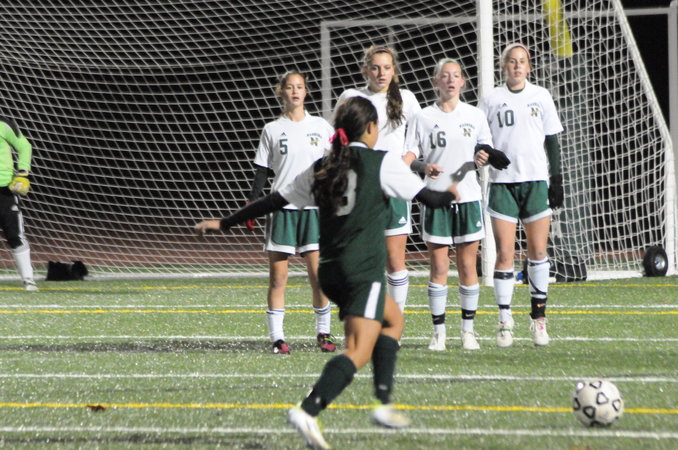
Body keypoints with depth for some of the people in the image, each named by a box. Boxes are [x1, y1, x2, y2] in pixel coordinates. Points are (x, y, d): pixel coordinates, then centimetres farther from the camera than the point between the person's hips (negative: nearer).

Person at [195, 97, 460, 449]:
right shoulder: (382, 162, -3)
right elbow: (429, 198, 0)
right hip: (363, 270, -7)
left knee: (393, 318, 27)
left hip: (332, 271, 7)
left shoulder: (322, 168, 11)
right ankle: (308, 411, -33)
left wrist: (224, 223, 20)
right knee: (358, 351, -13)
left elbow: (274, 201, 12)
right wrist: (451, 194, 23)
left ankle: (384, 403, 19)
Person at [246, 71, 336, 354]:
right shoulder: (272, 130, 6)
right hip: (281, 209, 0)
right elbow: (262, 171, 6)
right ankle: (277, 338, 0)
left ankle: (323, 333, 6)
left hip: (314, 208, 0)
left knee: (318, 273, -5)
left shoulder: (321, 127, 8)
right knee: (278, 277, -2)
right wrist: (251, 204, -2)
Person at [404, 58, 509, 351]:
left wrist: (483, 158, -6)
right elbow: (409, 155, 1)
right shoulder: (423, 118, 4)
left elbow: (485, 150, 17)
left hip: (468, 198, 1)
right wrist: (424, 167, -20)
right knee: (438, 268, -3)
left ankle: (468, 330, 10)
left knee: (468, 267, 2)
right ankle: (438, 330, 3)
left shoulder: (475, 116, 9)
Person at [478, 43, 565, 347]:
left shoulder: (541, 97, 9)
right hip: (502, 182, -1)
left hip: (536, 180, 1)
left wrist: (556, 180, 6)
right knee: (505, 254, -5)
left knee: (538, 251, 0)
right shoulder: (491, 100, 6)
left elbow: (552, 142, 11)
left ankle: (538, 317, 9)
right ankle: (505, 321, -3)